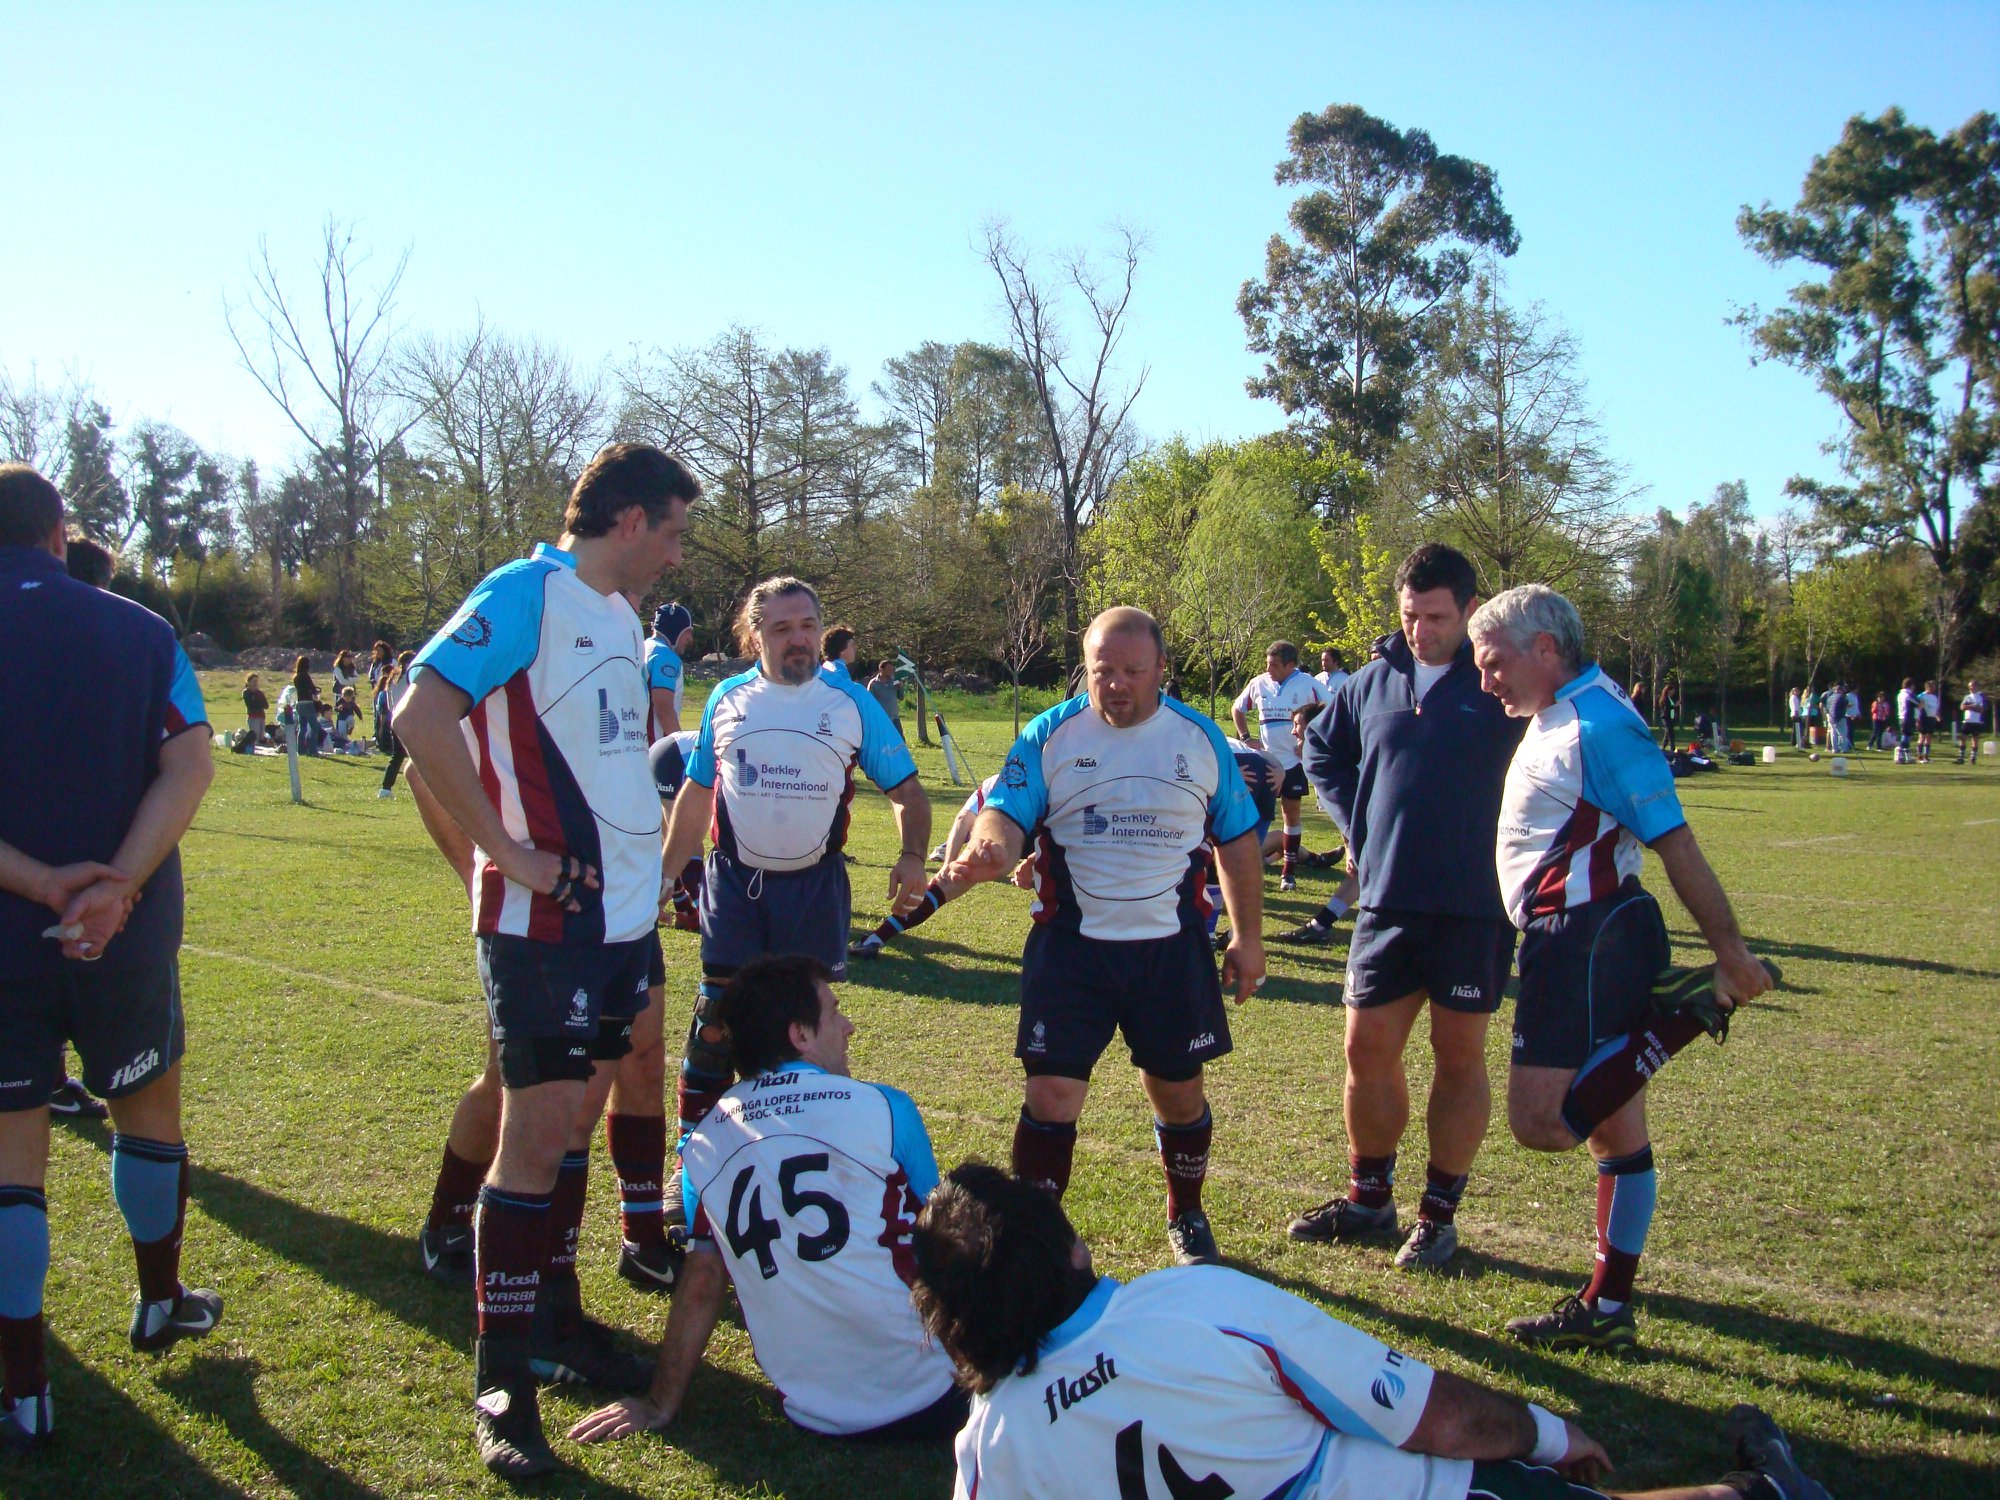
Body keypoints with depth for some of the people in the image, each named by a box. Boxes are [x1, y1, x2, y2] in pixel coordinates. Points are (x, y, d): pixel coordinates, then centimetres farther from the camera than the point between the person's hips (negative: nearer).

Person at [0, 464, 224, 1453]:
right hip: (128, 938, 2)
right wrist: (117, 884, -20)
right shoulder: (140, 631, 0)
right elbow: (188, 766, -13)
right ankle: (161, 1304, 38)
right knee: (148, 1108, 21)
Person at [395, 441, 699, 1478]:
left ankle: (556, 1313, 31)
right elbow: (422, 715, -22)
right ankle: (500, 1381, 6)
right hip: (548, 923, -8)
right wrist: (510, 854, -20)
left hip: (625, 915, 8)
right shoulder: (526, 593, -12)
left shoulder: (620, 616, 15)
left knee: (575, 1119, 17)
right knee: (538, 1132, -4)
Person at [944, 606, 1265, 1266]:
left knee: (1178, 1091, 12)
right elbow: (1007, 813, -13)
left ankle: (1186, 1217, 37)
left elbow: (1236, 840, 10)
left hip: (1172, 946, 2)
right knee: (1051, 1093, -6)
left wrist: (1248, 938, 10)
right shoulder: (1050, 735, -4)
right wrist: (986, 850, -37)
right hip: (1071, 945, -1)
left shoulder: (1200, 738, 2)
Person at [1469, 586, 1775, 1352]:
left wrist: (1732, 952, -18)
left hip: (1585, 937, -10)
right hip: (1572, 936, 10)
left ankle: (1692, 1007, -8)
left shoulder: (1598, 723, -17)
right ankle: (1608, 1311, 21)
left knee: (1540, 1120, -15)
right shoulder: (1558, 717, 14)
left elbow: (1676, 842, -18)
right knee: (1613, 1129, 13)